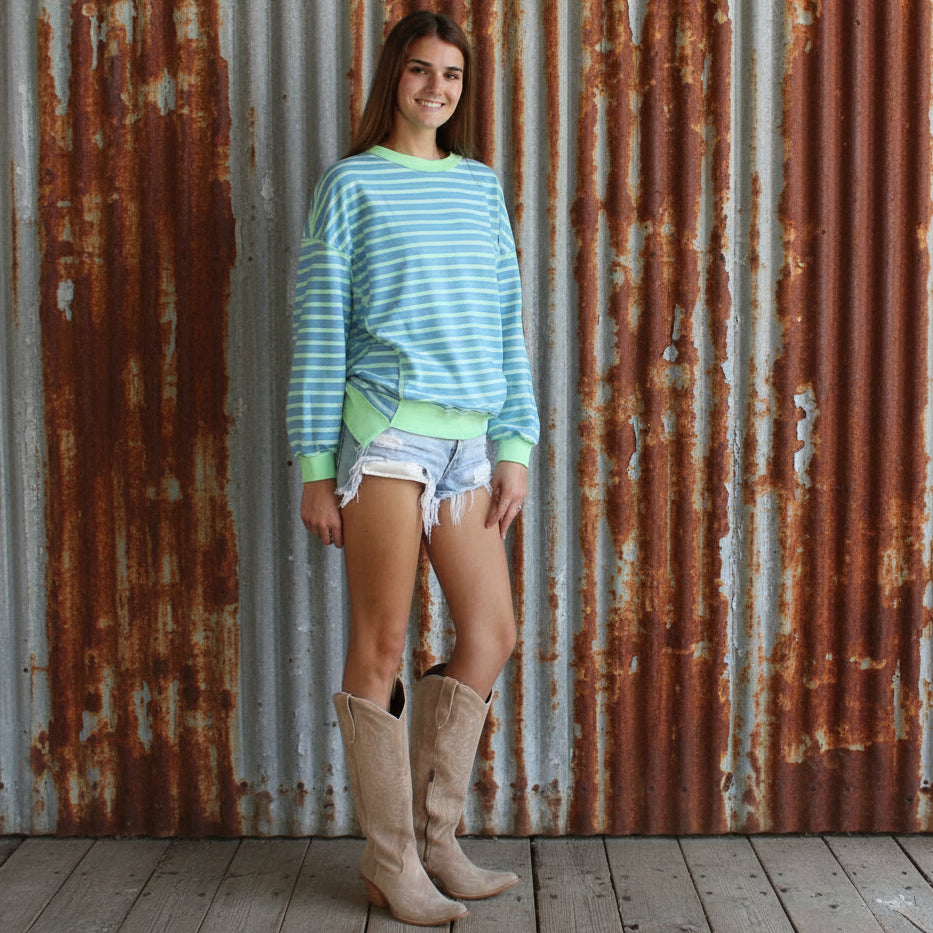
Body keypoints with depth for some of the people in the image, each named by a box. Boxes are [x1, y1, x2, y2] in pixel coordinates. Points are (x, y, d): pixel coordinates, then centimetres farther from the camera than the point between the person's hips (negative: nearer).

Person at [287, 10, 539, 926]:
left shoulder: (482, 186, 17)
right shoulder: (351, 184, 3)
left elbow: (506, 324, 15)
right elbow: (318, 331, 0)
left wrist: (515, 446, 7)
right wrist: (316, 469, -4)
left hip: (468, 438, 6)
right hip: (388, 429, -6)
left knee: (492, 633, 6)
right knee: (380, 646, 0)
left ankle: (434, 839, 21)